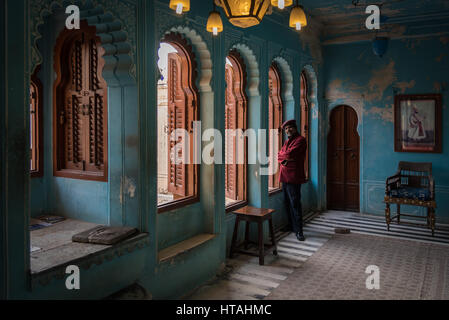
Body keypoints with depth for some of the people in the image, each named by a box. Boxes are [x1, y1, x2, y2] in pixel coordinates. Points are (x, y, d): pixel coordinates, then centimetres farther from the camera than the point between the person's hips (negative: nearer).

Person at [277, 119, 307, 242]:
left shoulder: (300, 140, -7)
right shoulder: (287, 142, 21)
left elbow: (290, 154, -19)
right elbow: (278, 156, 13)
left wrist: (281, 155, 1)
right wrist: (284, 159, -9)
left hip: (293, 177, -9)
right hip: (284, 176, 9)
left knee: (295, 203, -8)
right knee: (287, 203, 13)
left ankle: (298, 231, -3)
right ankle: (291, 226, 24)